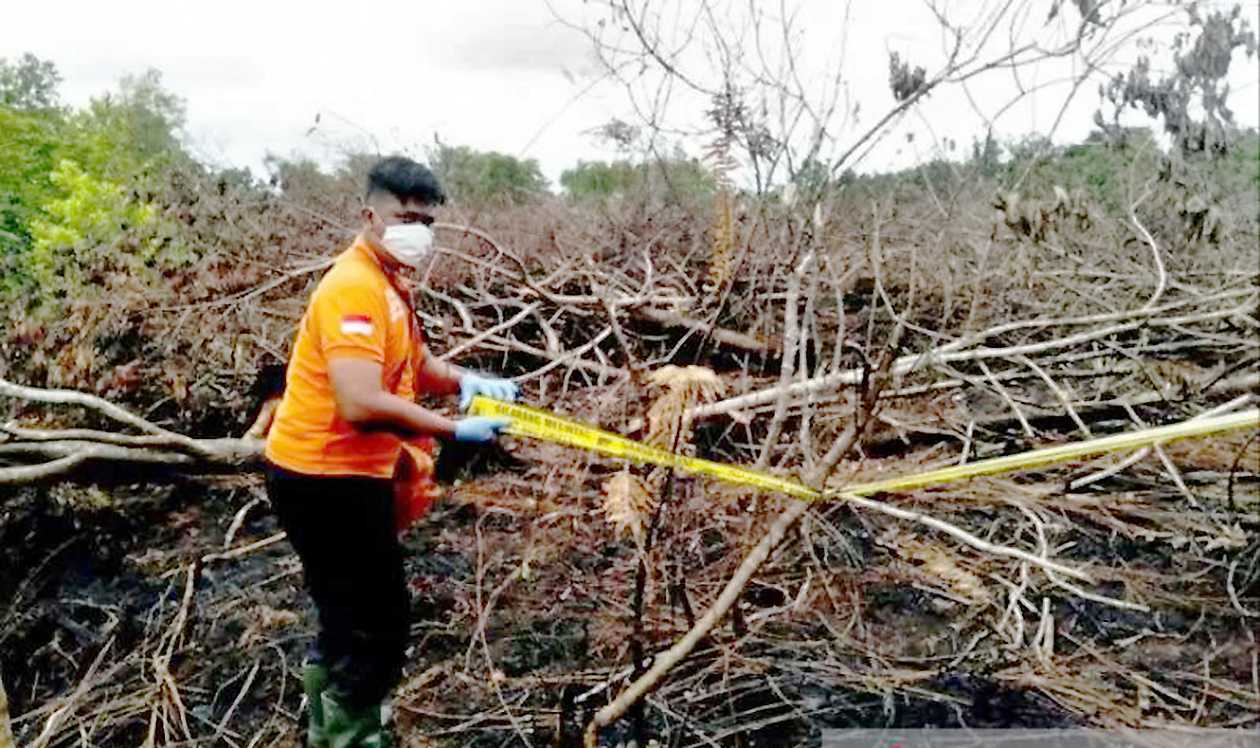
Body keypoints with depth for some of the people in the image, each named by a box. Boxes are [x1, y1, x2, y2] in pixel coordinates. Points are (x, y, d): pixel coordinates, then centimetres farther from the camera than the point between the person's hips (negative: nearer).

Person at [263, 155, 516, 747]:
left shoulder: (387, 283, 11)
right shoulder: (354, 287, -22)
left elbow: (415, 365, 17)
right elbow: (361, 404, -33)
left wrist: (464, 381, -3)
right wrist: (456, 430, -28)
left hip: (345, 475, 11)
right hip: (327, 480, -11)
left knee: (350, 620, 26)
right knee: (374, 626, -2)